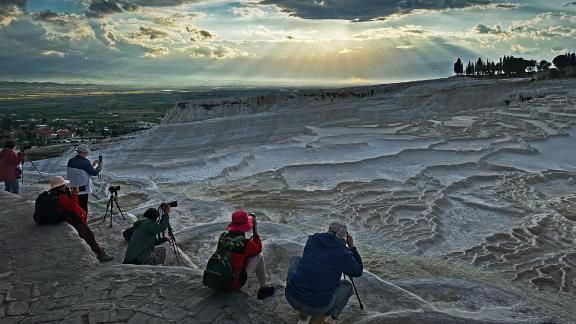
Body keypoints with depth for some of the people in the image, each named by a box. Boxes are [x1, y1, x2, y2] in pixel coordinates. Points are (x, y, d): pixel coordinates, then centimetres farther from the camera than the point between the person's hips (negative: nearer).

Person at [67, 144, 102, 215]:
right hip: (82, 189, -7)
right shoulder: (85, 162, -17)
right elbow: (94, 173, -9)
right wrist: (100, 165, 8)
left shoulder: (70, 161, 5)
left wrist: (92, 165, 16)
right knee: (83, 208, 3)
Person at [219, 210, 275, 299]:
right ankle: (263, 288, 13)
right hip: (236, 284, -6)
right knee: (259, 256, 6)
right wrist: (255, 231, 0)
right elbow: (258, 249, -1)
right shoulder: (244, 243, -23)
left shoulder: (223, 236, -7)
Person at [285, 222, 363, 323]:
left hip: (291, 298, 2)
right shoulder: (344, 253, -6)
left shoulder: (312, 240, 4)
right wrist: (352, 247, 20)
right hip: (318, 307, -1)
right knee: (347, 286, 26)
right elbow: (358, 271, 12)